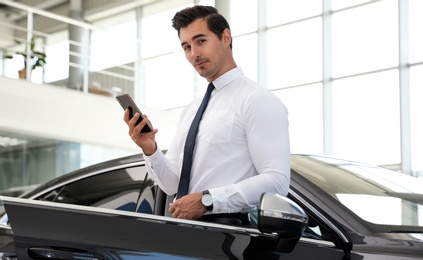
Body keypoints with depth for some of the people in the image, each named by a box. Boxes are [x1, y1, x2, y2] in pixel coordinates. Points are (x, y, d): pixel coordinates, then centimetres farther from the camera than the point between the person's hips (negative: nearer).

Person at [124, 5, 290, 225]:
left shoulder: (257, 100, -6)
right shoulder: (191, 110, 17)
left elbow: (276, 181, -15)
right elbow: (172, 184, 14)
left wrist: (207, 200, -18)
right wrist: (150, 150, -3)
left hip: (226, 228, -6)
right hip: (187, 226, 6)